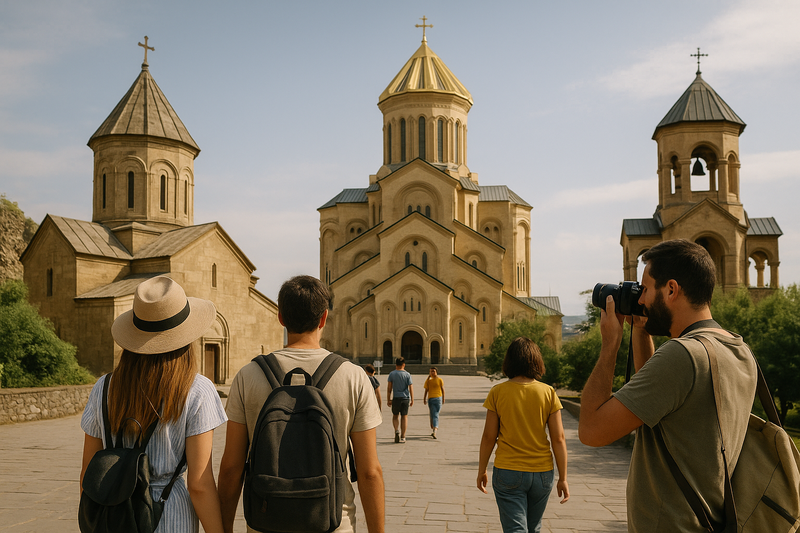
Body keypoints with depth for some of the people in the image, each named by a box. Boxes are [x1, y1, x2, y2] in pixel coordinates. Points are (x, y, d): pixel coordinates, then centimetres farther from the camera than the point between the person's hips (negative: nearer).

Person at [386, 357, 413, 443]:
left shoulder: (392, 374, -1)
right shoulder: (407, 374, -1)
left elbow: (389, 388, -2)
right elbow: (411, 388, -2)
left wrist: (388, 399, 4)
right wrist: (412, 400, 4)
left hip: (396, 398, 0)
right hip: (406, 398, 0)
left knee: (395, 416, 15)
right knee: (404, 416, 6)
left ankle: (397, 430, -10)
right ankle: (403, 437, 5)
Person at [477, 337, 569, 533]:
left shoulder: (498, 392, -8)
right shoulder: (548, 393, -5)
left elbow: (489, 436, -5)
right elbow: (558, 439, -6)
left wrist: (482, 470, 8)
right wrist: (563, 478, 2)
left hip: (508, 472, -2)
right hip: (542, 473, 3)